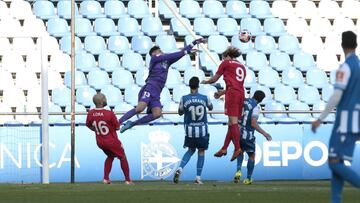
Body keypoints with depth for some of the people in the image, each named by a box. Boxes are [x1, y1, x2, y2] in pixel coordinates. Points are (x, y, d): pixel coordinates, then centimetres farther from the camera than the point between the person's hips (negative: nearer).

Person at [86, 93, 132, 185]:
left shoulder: (90, 113, -10)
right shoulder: (109, 114, -25)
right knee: (123, 158, 16)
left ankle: (106, 178, 24)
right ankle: (128, 180, 20)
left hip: (100, 142, 5)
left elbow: (89, 126, 6)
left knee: (110, 157, 31)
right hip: (112, 141, -5)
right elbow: (117, 127, -15)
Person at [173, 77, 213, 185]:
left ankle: (180, 169, -1)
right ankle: (198, 177, 9)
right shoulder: (205, 98, -5)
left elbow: (180, 112, 8)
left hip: (190, 131, 1)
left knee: (191, 150, 20)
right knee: (201, 152, 11)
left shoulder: (184, 99, -7)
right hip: (202, 130, -1)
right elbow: (210, 108, 16)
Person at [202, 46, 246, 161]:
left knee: (233, 122, -13)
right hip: (241, 94, 7)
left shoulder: (226, 63, 7)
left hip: (232, 94, -7)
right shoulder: (242, 67, 24)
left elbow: (215, 79, 13)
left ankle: (237, 148, -22)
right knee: (232, 122, 10)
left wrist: (205, 82, 33)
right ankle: (224, 148, 13)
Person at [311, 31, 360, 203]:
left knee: (335, 163, -10)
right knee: (335, 162, 10)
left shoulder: (346, 67, -11)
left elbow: (336, 97, -17)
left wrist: (320, 119, -13)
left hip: (345, 119, -8)